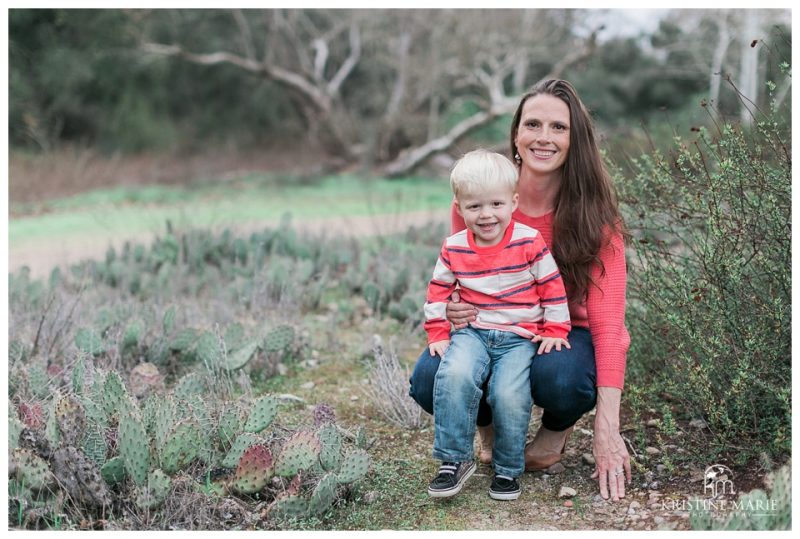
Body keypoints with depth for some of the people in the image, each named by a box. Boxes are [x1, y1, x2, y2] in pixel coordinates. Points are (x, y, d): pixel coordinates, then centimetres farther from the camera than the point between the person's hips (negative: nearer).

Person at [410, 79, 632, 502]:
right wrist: (452, 308, -25)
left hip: (563, 336, -1)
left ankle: (558, 427, 3)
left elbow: (607, 321, -23)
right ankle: (490, 419, 9)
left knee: (561, 376, -37)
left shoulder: (594, 215, -17)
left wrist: (606, 431, -32)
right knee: (428, 380, -28)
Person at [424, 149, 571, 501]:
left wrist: (554, 330, 2)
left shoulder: (529, 242, -5)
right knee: (454, 375, -29)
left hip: (520, 337, -2)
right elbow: (438, 291, 13)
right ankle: (454, 460, -14)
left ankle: (508, 469, 0)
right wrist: (438, 334, 9)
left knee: (509, 396, -25)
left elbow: (552, 287, 3)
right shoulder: (454, 248, 2)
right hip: (472, 332, 2)